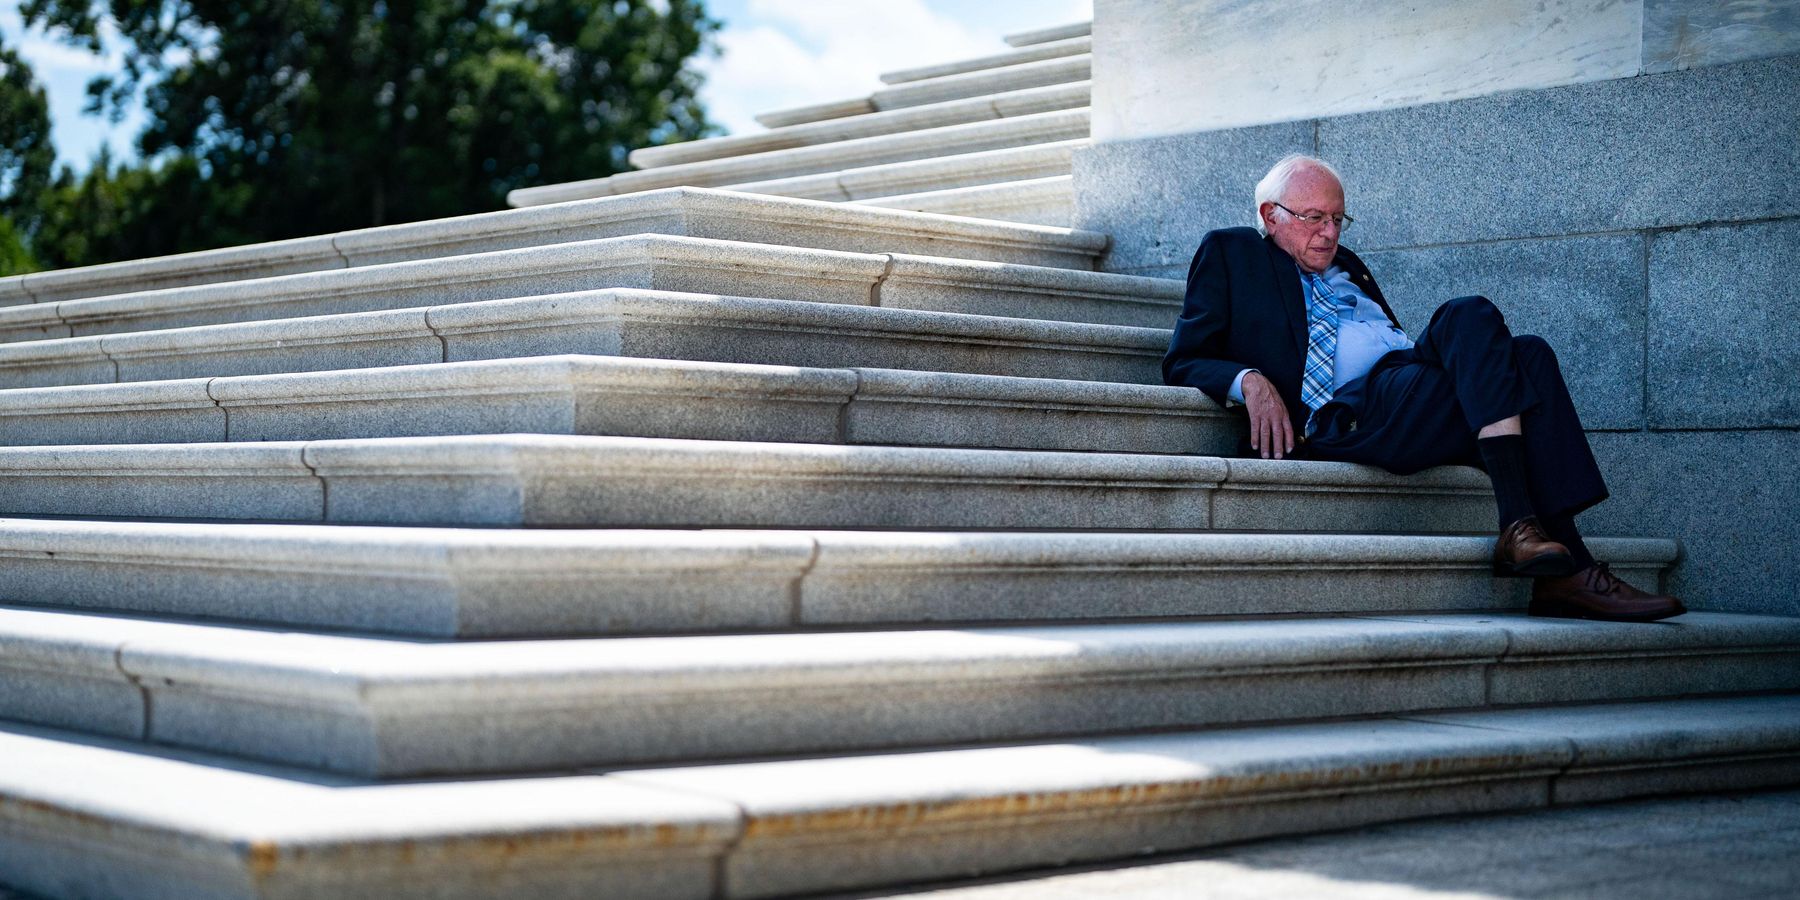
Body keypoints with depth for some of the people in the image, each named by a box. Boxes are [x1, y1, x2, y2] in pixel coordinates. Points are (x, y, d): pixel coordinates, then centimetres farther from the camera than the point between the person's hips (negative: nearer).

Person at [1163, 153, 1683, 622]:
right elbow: (1184, 362, 7)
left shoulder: (1346, 267, 36)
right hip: (1342, 415, -7)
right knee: (1471, 317, -26)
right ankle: (1518, 524, -38)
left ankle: (1563, 574, -31)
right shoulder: (1231, 253, 18)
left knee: (1528, 355, -21)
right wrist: (1249, 382, -13)